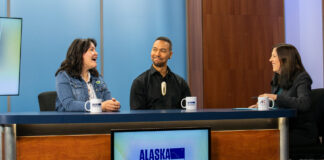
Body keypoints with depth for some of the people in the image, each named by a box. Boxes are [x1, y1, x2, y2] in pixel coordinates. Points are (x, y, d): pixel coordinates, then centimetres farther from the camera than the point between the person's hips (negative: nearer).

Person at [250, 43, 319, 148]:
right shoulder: (277, 80, 16)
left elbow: (304, 104, -26)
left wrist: (276, 97, -28)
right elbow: (273, 105, 23)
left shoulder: (302, 78, -9)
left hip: (303, 132, -7)